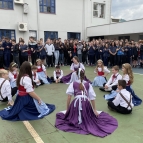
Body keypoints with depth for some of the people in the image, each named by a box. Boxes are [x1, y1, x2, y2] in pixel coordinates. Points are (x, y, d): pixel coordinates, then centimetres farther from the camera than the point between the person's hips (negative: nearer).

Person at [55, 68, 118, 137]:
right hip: (86, 103, 1)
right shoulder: (88, 84, 17)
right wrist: (94, 110, 24)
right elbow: (92, 97, 15)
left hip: (76, 103, -1)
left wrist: (67, 110, 12)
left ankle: (75, 120, -3)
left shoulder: (73, 84, 14)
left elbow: (69, 97, 6)